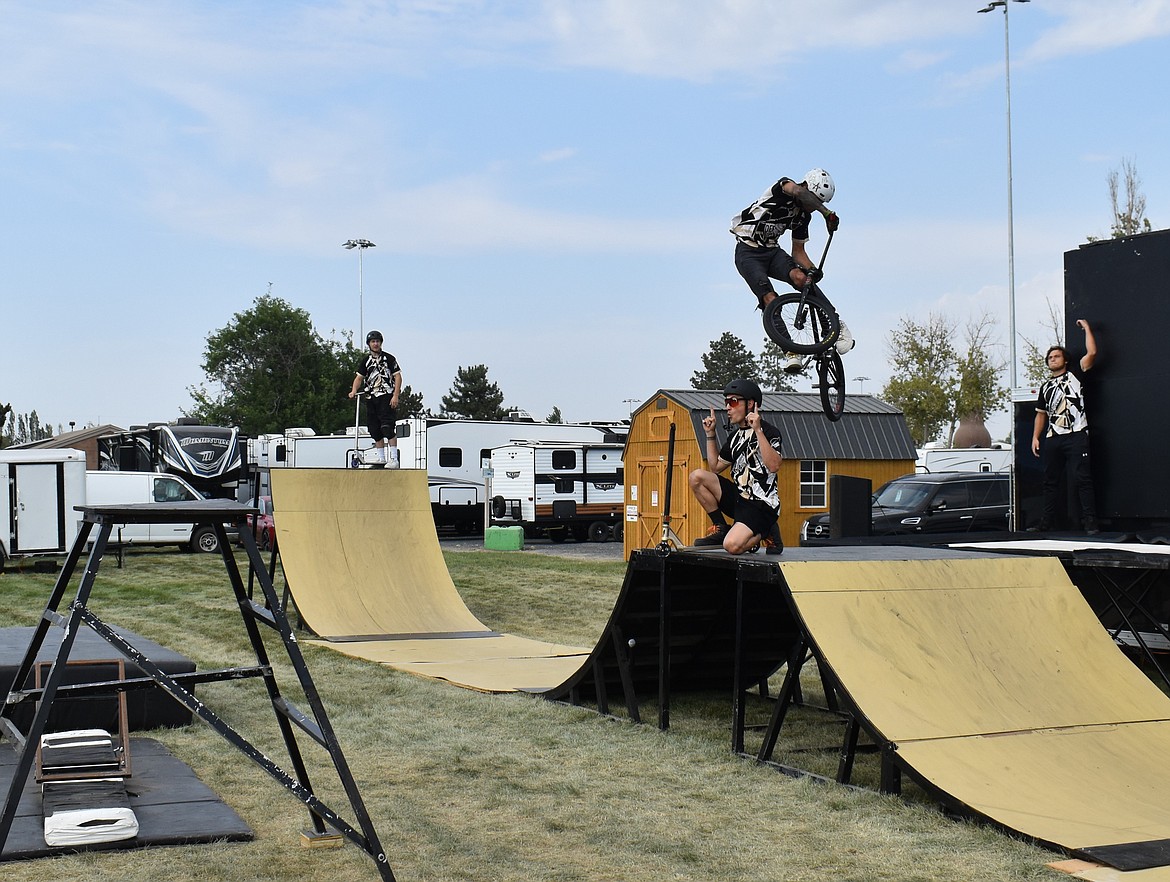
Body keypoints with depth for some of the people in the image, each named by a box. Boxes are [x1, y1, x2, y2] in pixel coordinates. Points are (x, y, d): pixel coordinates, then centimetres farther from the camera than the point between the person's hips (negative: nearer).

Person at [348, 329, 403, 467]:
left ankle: (394, 459, -17)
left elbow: (398, 377, -2)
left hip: (386, 396, -5)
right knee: (375, 429, 6)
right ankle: (380, 458, 15)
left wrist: (395, 396, -12)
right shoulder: (365, 361, 13)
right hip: (371, 398, 5)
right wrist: (354, 390, -14)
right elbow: (359, 377, 6)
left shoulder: (389, 358, 1)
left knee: (387, 427, -15)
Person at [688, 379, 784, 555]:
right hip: (738, 497, 8)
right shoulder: (735, 436, 14)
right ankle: (721, 529, 1)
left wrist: (758, 430, -28)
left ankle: (765, 533, 3)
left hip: (762, 505, -8)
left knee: (732, 545, -29)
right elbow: (715, 467, 21)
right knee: (697, 476, -8)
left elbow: (774, 466, -26)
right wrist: (710, 434, 14)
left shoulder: (769, 431, -9)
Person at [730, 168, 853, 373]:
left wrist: (813, 269, -8)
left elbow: (798, 251, 12)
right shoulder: (783, 188, -10)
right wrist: (826, 213, -46)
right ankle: (791, 352, -25)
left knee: (801, 278, -24)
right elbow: (798, 191, -35)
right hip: (748, 252, -5)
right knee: (770, 298, -24)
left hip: (772, 251, 5)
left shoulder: (804, 216, 7)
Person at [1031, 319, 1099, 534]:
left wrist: (1086, 328, 2)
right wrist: (1035, 437, 11)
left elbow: (1092, 353, -5)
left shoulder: (1075, 375, 7)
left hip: (1076, 436, -6)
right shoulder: (1046, 386, 21)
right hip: (1053, 438, 6)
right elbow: (1041, 413, 22)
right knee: (1051, 481, 8)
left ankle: (1090, 521, -11)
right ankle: (1047, 521, 13)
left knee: (1082, 478, -10)